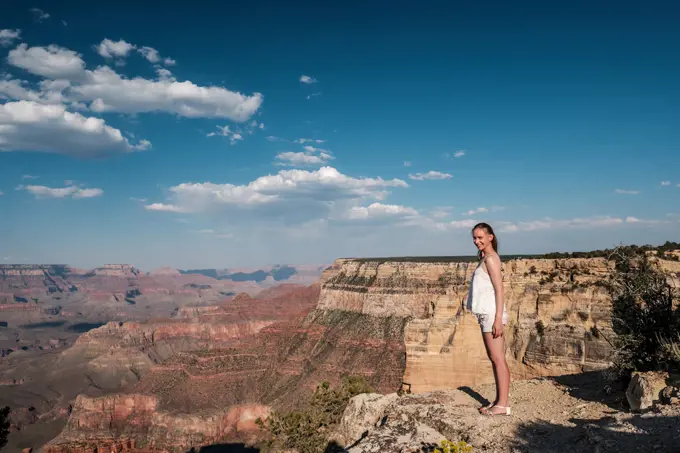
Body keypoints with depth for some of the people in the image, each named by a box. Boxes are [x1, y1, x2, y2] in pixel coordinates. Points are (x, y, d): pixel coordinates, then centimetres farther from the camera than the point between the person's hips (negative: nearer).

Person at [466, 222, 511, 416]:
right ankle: (499, 401, 21)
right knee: (494, 358, 13)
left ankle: (503, 405, 0)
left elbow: (499, 289, -16)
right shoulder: (486, 258, 16)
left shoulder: (490, 258, -11)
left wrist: (498, 319, -20)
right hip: (486, 314, 10)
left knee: (498, 359, -5)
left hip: (491, 314, -10)